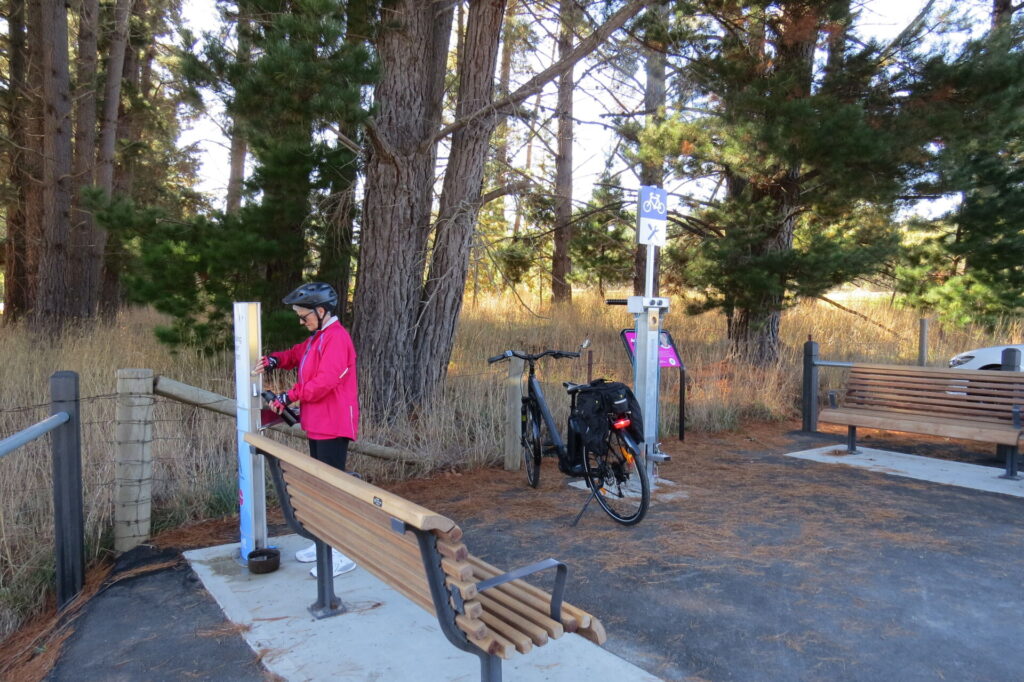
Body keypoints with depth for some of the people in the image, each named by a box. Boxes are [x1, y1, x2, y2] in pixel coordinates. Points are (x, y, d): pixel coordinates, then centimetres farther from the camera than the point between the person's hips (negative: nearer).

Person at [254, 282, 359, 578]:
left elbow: (325, 381, -26)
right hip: (317, 426, 11)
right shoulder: (317, 337, 16)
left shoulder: (336, 338, -18)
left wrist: (290, 396, -17)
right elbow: (296, 354, 23)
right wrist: (275, 359, 2)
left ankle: (343, 554, 1)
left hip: (333, 427, -11)